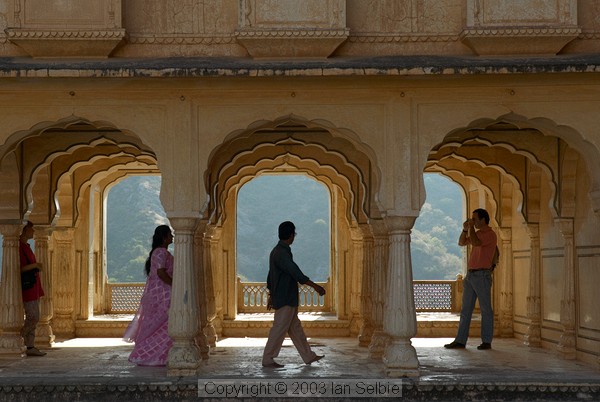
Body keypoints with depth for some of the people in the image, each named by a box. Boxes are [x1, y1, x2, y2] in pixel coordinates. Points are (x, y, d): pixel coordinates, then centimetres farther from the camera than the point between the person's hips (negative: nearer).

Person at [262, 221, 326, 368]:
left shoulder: (276, 251, 12)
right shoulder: (282, 254, -19)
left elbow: (270, 276, 20)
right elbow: (296, 273, -26)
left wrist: (271, 295, 26)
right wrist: (316, 287, -24)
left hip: (288, 300, 10)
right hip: (285, 299, -10)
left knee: (295, 328, 14)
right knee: (279, 329, -5)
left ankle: (308, 356, 20)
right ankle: (267, 360, 0)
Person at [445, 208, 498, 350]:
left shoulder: (490, 235, -9)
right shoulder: (477, 233, 17)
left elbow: (475, 243, -24)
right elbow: (461, 243, 23)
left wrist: (471, 227, -10)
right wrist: (465, 229, 7)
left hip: (482, 275, -9)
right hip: (470, 274, 9)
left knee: (485, 309, -1)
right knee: (465, 309, 6)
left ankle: (486, 341, 4)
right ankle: (460, 341, 7)